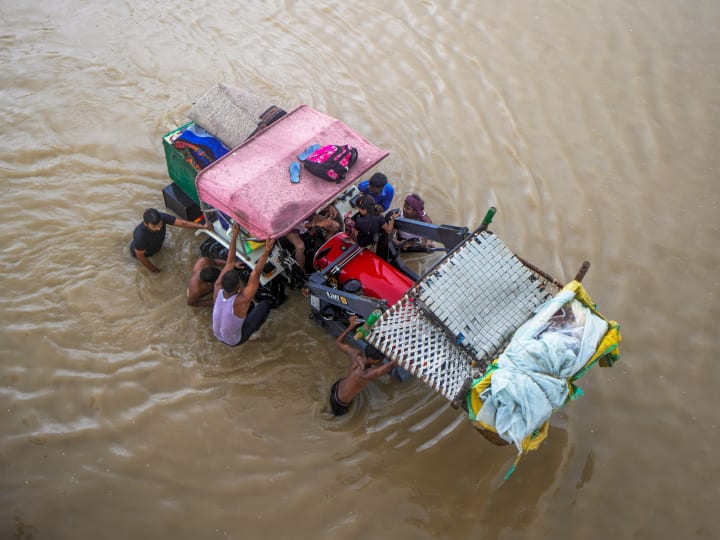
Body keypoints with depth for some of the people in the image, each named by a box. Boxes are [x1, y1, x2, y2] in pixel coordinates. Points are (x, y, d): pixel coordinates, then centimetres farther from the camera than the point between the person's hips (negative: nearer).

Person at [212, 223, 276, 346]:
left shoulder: (218, 289, -25)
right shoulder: (241, 301, -39)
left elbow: (229, 262, -19)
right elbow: (255, 274, -42)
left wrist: (234, 235, -17)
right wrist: (267, 251, -48)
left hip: (217, 334, 5)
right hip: (235, 340, -5)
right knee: (265, 305, 3)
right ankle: (254, 329, 24)